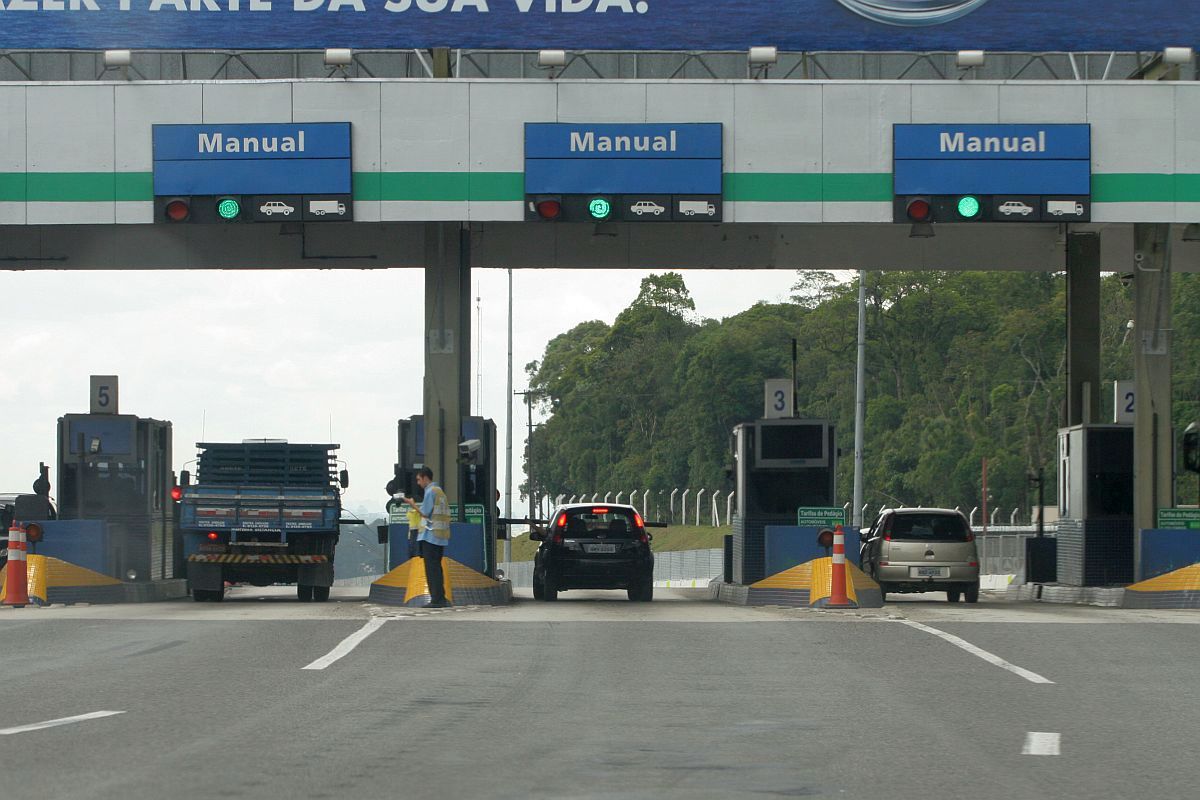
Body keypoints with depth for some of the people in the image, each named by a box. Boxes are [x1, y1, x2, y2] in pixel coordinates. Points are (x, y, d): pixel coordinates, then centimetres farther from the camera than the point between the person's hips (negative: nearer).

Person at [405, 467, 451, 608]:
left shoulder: (430, 492, -9)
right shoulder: (440, 492, 19)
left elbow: (425, 513, -12)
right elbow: (446, 515, 18)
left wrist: (413, 504, 1)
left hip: (430, 536, -9)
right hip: (441, 537, 9)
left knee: (432, 568, -8)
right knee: (436, 567, 12)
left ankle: (436, 599, -12)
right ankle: (441, 598, 11)